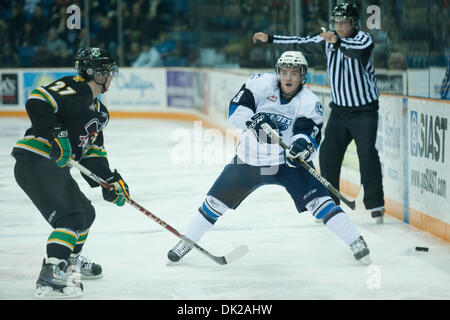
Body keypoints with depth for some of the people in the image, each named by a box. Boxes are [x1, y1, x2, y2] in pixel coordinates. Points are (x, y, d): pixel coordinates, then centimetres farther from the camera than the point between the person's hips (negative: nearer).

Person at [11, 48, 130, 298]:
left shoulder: (99, 112, 21)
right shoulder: (74, 89, -11)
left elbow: (93, 150, 23)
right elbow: (37, 101, -24)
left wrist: (111, 180, 12)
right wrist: (56, 134, -27)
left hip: (56, 167, 11)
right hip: (35, 162, -11)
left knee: (86, 212, 24)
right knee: (71, 216, -22)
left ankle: (70, 260, 46)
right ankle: (50, 276, -30)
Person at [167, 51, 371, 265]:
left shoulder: (310, 103, -13)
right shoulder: (261, 84, -10)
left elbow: (311, 133, -23)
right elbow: (235, 110, -12)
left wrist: (302, 145, -46)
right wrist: (253, 120, -32)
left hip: (288, 161, -2)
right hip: (250, 158, 2)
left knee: (316, 198, -20)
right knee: (217, 201, 6)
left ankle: (355, 241, -13)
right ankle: (187, 242, 25)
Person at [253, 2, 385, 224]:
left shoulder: (362, 38, -13)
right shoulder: (327, 41, 5)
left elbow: (362, 49, -37)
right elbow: (300, 43, 15)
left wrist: (338, 41, -53)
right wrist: (270, 39, 15)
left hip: (365, 110, -6)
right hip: (339, 109, 6)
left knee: (367, 153, -16)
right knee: (328, 154, 1)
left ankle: (375, 204, -11)